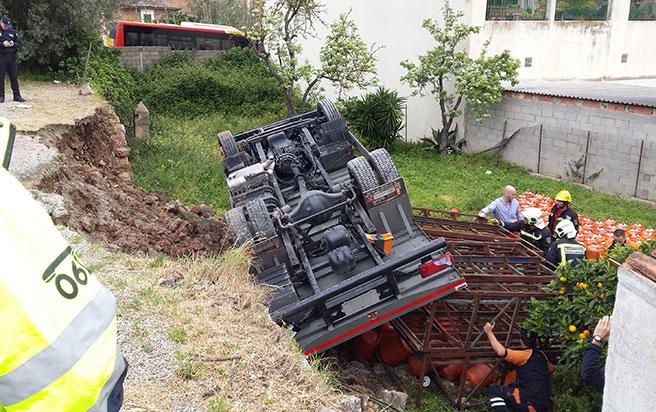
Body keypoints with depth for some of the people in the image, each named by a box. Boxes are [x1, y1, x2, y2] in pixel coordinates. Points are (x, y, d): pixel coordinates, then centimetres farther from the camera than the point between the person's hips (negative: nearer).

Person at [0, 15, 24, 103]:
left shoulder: (12, 31, 9)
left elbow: (19, 43, 11)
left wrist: (13, 44, -9)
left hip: (11, 57, 3)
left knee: (13, 77, 6)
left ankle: (17, 95, 11)